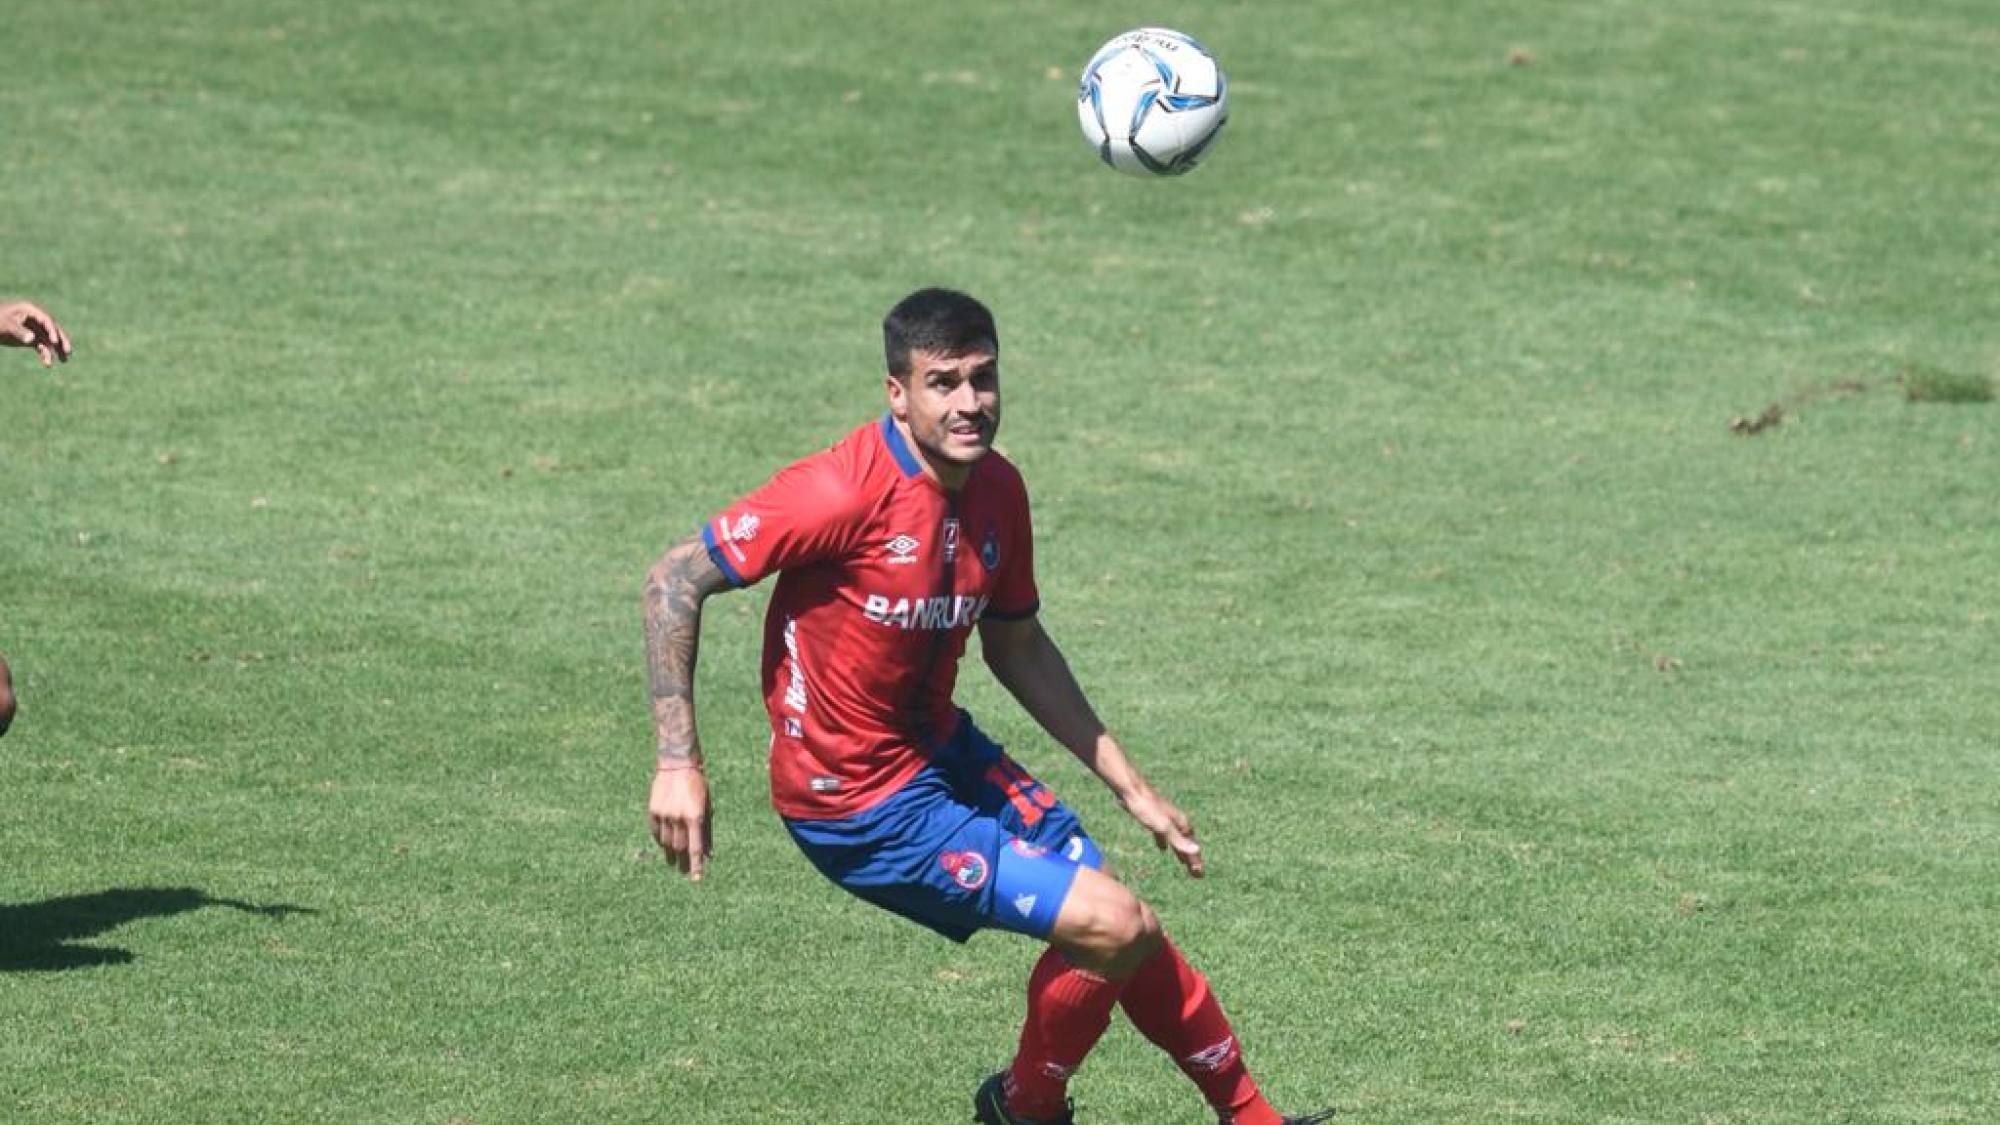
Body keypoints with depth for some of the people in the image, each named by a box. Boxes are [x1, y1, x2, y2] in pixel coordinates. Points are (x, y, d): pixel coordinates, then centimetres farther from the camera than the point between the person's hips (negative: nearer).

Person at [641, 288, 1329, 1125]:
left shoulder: (996, 491, -1)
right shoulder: (847, 492, -25)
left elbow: (1017, 648, 14)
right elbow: (673, 581, -20)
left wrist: (1129, 786, 14)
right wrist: (677, 764, -24)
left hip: (941, 750, 8)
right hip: (859, 804, -8)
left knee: (1131, 933, 12)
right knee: (1109, 924, -11)